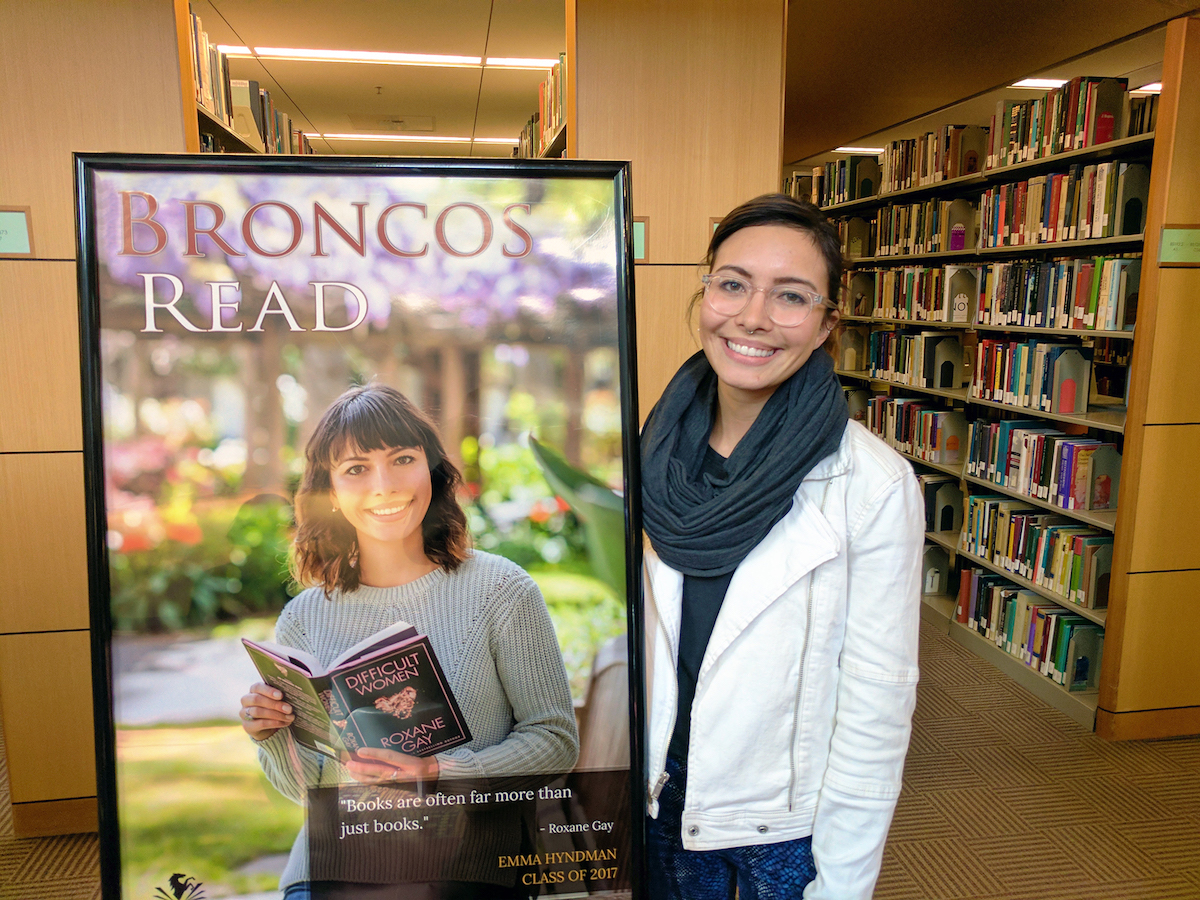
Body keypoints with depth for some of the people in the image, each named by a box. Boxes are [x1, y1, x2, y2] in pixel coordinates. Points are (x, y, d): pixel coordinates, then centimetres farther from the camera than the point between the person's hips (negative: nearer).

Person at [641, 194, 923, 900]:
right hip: (665, 793, 4)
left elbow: (877, 706, -15)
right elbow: (637, 628, 3)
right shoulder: (659, 450, -7)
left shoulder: (876, 487, -21)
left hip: (791, 824, -3)